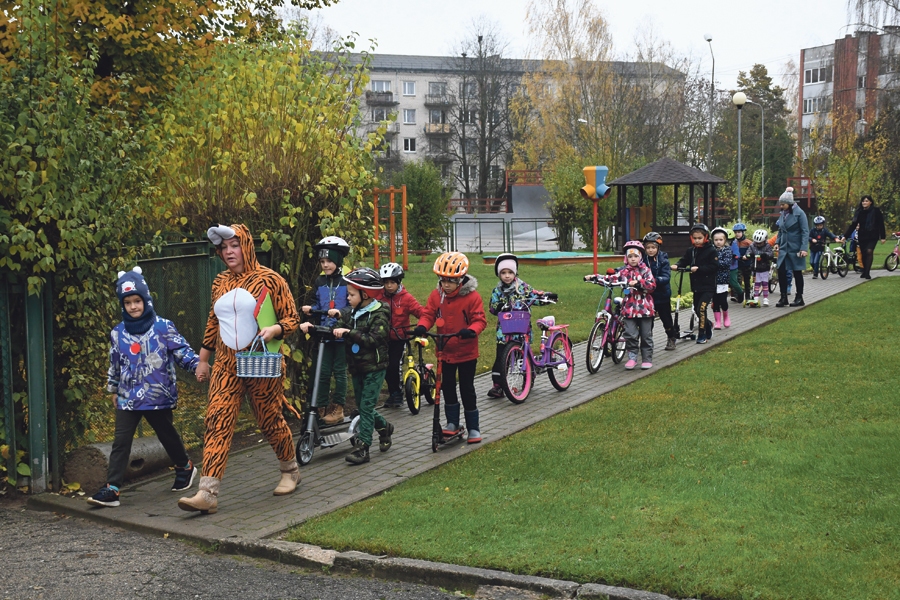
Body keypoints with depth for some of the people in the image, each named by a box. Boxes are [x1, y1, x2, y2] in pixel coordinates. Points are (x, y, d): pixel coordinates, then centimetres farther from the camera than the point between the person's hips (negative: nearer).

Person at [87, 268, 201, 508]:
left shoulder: (163, 327, -7)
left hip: (159, 395, -2)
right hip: (129, 397, 2)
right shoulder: (118, 333, 3)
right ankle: (111, 489, -8)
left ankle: (185, 467, 42)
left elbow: (182, 351, -6)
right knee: (121, 441, -6)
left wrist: (198, 365, -20)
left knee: (167, 435, 16)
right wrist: (113, 389, 22)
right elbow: (114, 364, 15)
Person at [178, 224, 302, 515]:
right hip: (226, 366, 4)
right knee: (217, 422, -9)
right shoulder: (220, 283, 10)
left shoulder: (269, 280, -6)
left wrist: (273, 330, -24)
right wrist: (203, 359, 22)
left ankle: (290, 471, 36)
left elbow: (292, 319, -4)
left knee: (270, 420, 9)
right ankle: (207, 493, -14)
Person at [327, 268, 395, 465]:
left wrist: (349, 332, -29)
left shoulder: (379, 315, -14)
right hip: (357, 367, 7)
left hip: (374, 367, -7)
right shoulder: (352, 312, 8)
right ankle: (384, 427, 39)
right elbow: (340, 330, 4)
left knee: (366, 406, -10)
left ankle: (363, 448, -9)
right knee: (363, 405, 14)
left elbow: (373, 339, -25)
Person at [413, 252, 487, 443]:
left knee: (467, 389, 2)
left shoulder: (471, 297, -14)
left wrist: (471, 330, -36)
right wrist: (422, 326, -23)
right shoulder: (436, 295, -2)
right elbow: (428, 314, -1)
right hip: (445, 351, 4)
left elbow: (479, 319, -15)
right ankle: (452, 422, 25)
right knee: (447, 387, 10)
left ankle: (473, 427, 14)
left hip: (466, 352, -4)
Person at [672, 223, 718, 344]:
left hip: (708, 287, -6)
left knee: (701, 309, -16)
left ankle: (702, 335, -6)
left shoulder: (711, 251, -10)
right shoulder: (691, 251, 7)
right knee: (697, 310, 14)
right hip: (696, 286, 6)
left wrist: (699, 269, -24)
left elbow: (714, 266, -16)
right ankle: (708, 326, 39)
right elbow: (684, 261, 4)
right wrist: (677, 266, -18)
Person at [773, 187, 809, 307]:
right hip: (784, 248, 5)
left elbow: (805, 232, -13)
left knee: (797, 273, 5)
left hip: (795, 249, -5)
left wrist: (804, 248, -19)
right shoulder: (783, 213, 7)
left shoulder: (799, 213, -12)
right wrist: (777, 242, 6)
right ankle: (783, 297, 8)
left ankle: (799, 298, 16)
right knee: (781, 271, -1)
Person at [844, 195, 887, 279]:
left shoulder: (876, 211, -4)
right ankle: (864, 271, 21)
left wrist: (883, 237, -7)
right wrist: (846, 236, 0)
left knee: (869, 251, -20)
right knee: (864, 254, 7)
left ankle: (867, 273, -23)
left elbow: (881, 224, -3)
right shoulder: (859, 212, 4)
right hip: (862, 236, 4)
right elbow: (853, 225, 5)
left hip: (872, 236, -4)